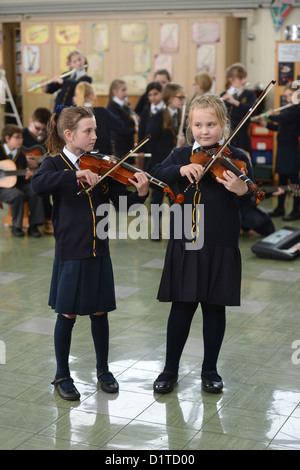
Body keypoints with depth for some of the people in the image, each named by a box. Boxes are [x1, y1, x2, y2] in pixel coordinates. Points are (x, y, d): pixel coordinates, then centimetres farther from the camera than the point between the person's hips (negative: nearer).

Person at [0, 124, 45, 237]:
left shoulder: (21, 155, 8)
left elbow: (24, 174, 11)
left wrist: (28, 175, -12)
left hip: (18, 184, 4)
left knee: (35, 192, -24)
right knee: (17, 195, -35)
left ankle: (33, 227, -13)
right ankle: (16, 227, -16)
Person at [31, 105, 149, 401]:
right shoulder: (55, 164, -4)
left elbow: (121, 201, 2)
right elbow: (37, 185, -26)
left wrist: (140, 194, -18)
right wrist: (75, 175, -34)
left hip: (99, 252, 3)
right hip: (70, 252, -3)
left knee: (99, 312, 12)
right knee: (68, 314, 5)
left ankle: (103, 370, 29)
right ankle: (62, 376, 22)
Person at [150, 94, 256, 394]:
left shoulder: (235, 159, -2)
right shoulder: (181, 155, 7)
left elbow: (249, 201, -11)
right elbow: (157, 175, -7)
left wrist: (242, 191, -34)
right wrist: (181, 169, -24)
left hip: (221, 245, -1)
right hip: (184, 244, 1)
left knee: (214, 307, 9)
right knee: (182, 307, 7)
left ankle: (210, 370, 25)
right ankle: (170, 369, 22)